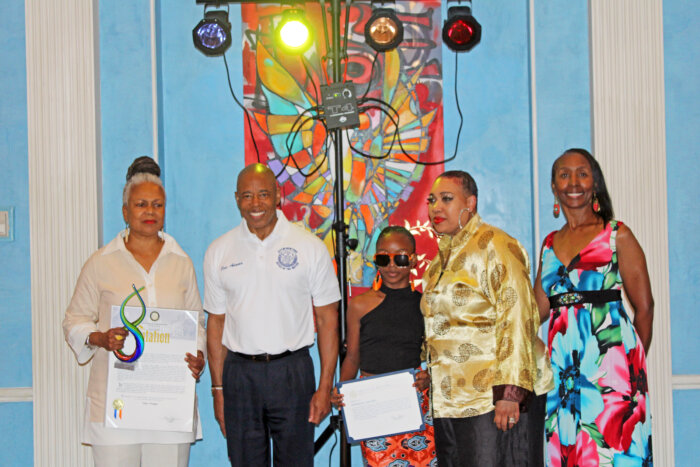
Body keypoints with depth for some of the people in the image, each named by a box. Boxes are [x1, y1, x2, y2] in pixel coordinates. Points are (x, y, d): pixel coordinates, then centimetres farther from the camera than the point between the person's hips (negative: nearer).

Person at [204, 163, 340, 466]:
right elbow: (216, 323, 9)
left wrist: (325, 387, -5)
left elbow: (327, 319, 1)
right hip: (240, 373, 2)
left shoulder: (310, 247, 0)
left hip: (292, 371, -2)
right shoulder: (219, 252, 6)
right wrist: (218, 389, 5)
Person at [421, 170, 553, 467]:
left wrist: (510, 390, -23)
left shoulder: (495, 247, -9)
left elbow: (517, 318, -17)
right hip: (451, 401, 8)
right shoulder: (441, 259, 17)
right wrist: (427, 373, 21)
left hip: (498, 397, -8)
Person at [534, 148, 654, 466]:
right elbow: (537, 309, 12)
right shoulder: (550, 244, 15)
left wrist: (635, 364, 4)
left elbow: (644, 307, 1)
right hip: (562, 365, 4)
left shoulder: (617, 235, 1)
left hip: (608, 361, -4)